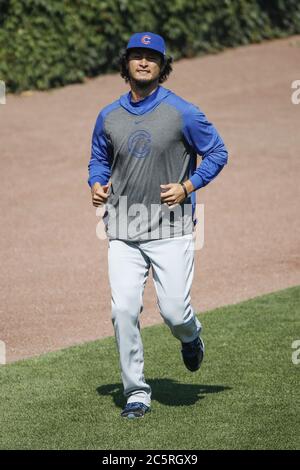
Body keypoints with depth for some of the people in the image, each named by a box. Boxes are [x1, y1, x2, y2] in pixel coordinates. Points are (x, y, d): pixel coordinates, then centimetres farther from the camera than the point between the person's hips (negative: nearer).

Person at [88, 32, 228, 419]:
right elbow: (99, 159, 22)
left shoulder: (182, 113, -5)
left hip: (170, 230, -3)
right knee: (123, 309, -8)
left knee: (174, 311, -7)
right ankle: (136, 393, 3)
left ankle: (190, 337, 32)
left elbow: (217, 152, 3)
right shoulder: (109, 116, 7)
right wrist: (97, 185, 1)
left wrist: (187, 187, -9)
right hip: (123, 231, 3)